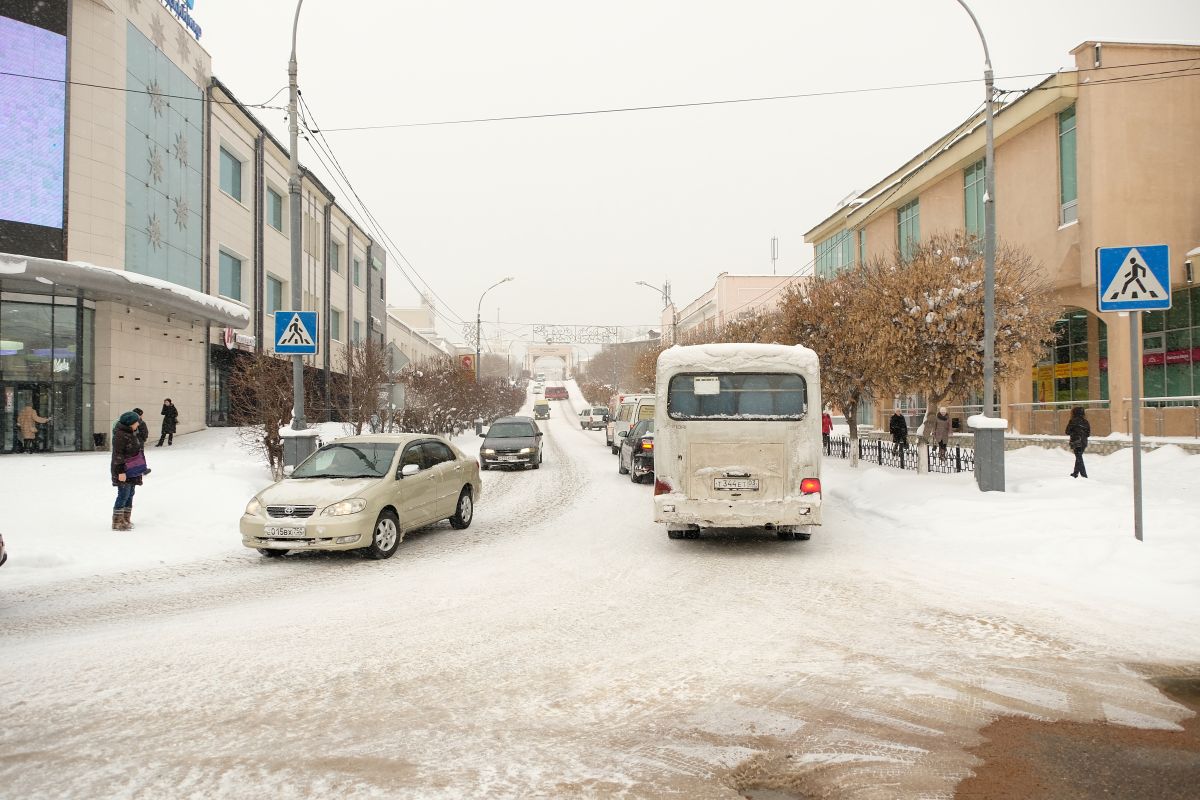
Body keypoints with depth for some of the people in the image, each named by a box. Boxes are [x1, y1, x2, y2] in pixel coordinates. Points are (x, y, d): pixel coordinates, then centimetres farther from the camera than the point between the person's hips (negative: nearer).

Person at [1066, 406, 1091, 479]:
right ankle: (1075, 473, 32)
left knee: (1079, 459, -2)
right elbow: (1088, 433, 8)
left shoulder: (1073, 421, -12)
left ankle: (1084, 475, -9)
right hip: (1084, 442, 6)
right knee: (1079, 457, 19)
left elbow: (1068, 432, -7)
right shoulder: (1085, 422, 4)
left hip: (1076, 442, -6)